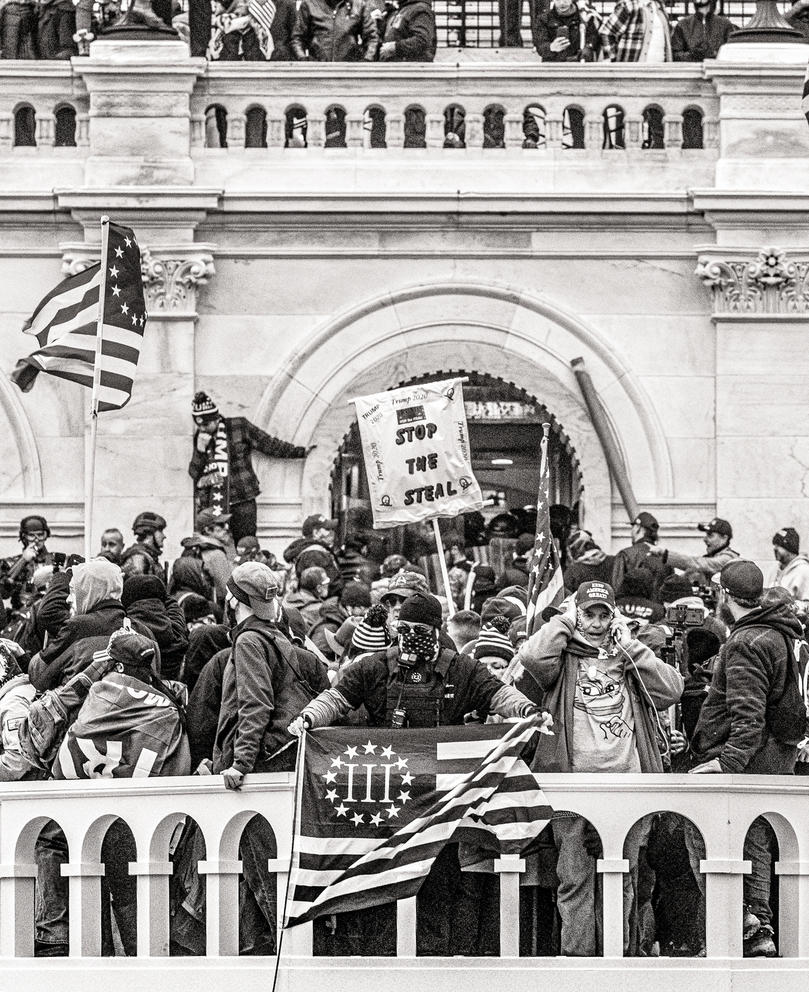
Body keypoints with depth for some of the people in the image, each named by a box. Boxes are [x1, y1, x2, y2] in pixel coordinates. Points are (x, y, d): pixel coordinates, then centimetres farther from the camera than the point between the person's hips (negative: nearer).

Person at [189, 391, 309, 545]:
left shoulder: (239, 427, 0)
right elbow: (194, 473, 6)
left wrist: (301, 452, 4)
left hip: (241, 500, -2)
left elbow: (269, 445, 6)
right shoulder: (200, 436, 10)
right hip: (209, 506, 2)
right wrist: (200, 449, -10)